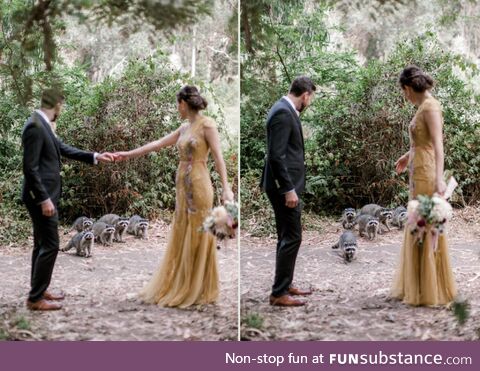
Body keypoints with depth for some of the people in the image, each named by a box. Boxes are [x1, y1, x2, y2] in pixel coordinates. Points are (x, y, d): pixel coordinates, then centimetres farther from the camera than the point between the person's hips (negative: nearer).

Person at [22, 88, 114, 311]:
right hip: (41, 196, -10)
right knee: (50, 245, -7)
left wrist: (95, 157, 19)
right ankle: (36, 298, -2)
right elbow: (30, 168, -21)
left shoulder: (43, 125, 10)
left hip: (46, 195, 10)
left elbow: (63, 149, 18)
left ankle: (39, 291, 25)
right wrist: (44, 199, -22)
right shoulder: (35, 127, -19)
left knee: (42, 244, 16)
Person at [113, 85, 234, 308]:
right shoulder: (184, 128, 14)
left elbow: (218, 157, -13)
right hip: (183, 187, 8)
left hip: (198, 186, -8)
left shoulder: (207, 125, -8)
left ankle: (198, 291, 7)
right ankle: (180, 287, 18)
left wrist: (226, 187, -21)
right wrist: (128, 154, 22)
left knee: (197, 238, -2)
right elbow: (157, 144, 20)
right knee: (181, 239, 11)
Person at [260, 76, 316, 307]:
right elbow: (276, 156, -23)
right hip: (284, 187, -10)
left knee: (287, 237, 17)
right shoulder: (283, 113, -18)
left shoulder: (285, 110, 13)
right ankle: (279, 293, -1)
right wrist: (289, 189, -22)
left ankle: (285, 285, 26)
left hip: (286, 185, 10)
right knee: (292, 238, -6)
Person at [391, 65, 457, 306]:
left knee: (426, 231, -3)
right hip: (419, 173, 10)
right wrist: (408, 156, 42)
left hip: (426, 174, -10)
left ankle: (430, 292, 4)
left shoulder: (430, 107, -16)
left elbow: (438, 143, -26)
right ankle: (419, 286, 23)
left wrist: (439, 178, -35)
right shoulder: (423, 106, 12)